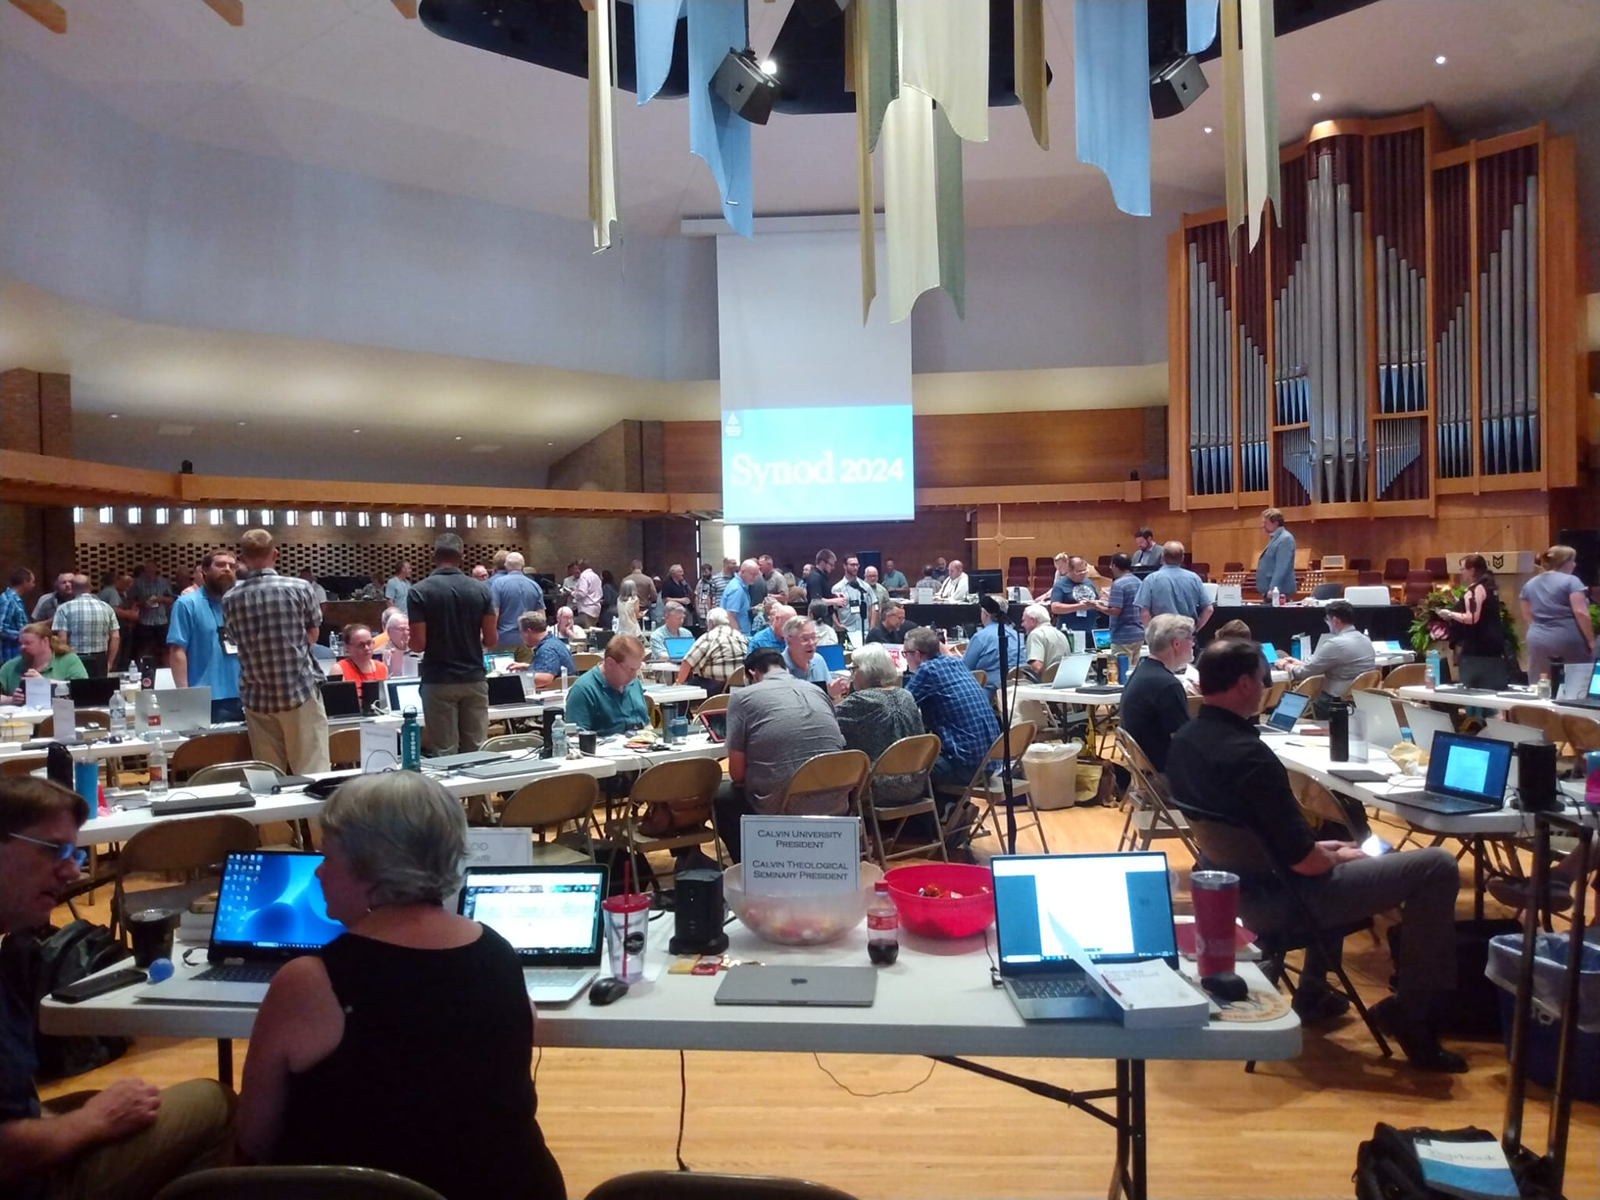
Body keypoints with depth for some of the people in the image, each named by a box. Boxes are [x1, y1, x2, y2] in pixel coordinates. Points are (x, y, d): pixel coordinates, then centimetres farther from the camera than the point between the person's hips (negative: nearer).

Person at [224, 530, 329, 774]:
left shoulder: (230, 599, -1)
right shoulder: (300, 588, -7)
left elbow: (234, 640, 13)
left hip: (257, 697, 3)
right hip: (301, 690, -2)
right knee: (312, 772, 1)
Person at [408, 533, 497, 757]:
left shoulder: (419, 591, -8)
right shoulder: (481, 590, -1)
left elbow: (418, 644, -11)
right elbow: (491, 640, 0)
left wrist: (436, 642, 11)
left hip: (438, 681, -2)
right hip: (474, 678, 2)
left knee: (445, 752, 2)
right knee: (476, 750, 8)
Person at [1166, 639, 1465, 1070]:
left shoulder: (1183, 741, 0)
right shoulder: (1248, 755, -28)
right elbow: (1303, 861, -23)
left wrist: (1323, 848, 13)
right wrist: (1339, 857, -1)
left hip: (1238, 889, 9)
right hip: (1280, 898, -9)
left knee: (1334, 857, 35)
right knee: (1437, 867, -3)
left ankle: (1312, 992, 34)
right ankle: (1413, 1012, 7)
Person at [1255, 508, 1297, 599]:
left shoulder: (1285, 539, -14)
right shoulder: (1275, 538, 16)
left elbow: (1282, 568, -22)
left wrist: (1273, 589, -27)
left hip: (1278, 592, -10)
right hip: (1269, 592, 10)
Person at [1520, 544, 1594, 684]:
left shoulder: (1529, 584, 12)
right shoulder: (1571, 581, -6)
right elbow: (1581, 613, -13)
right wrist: (1591, 641, -8)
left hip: (1538, 641, 5)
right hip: (1568, 641, -5)